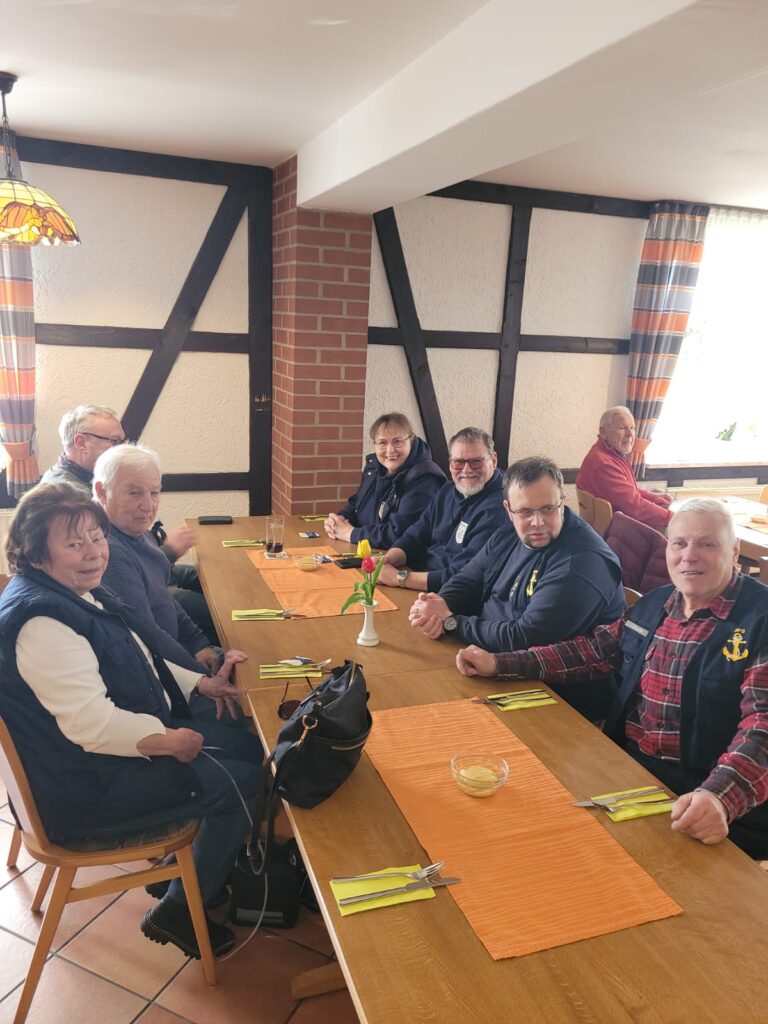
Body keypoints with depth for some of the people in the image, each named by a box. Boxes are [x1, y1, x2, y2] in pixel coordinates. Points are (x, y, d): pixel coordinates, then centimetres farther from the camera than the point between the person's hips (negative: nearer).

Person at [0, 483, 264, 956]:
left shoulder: (80, 594, 5)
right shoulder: (42, 623, -28)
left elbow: (132, 663, 18)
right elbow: (93, 724, -32)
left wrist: (201, 683, 9)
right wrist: (168, 740, -19)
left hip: (134, 736, 10)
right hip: (88, 789, -10)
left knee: (248, 746, 12)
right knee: (245, 783, -7)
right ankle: (177, 912, 11)